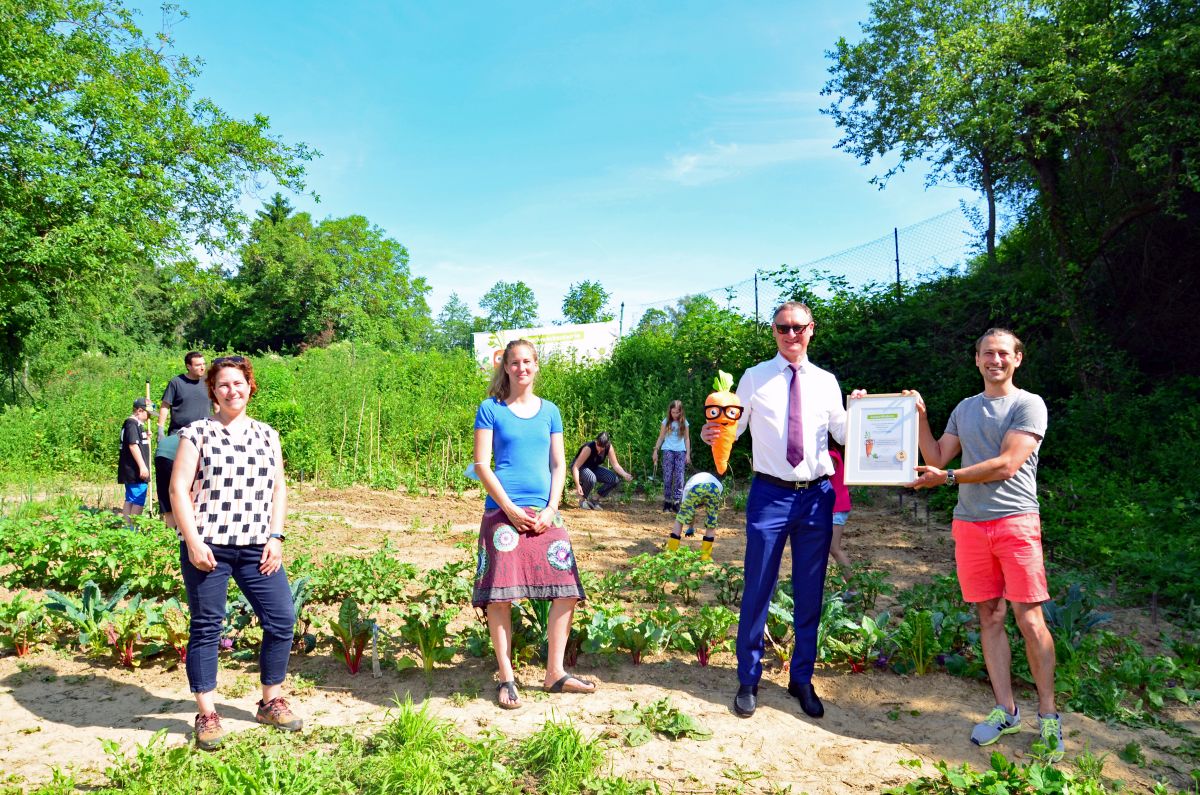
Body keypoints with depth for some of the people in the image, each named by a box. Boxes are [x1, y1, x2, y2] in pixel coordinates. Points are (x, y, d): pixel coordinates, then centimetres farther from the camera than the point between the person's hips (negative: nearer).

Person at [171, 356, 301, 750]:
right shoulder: (197, 432, 1)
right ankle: (206, 715, 19)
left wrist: (275, 536, 2)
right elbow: (179, 488, -4)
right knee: (206, 627, 4)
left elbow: (279, 488, 12)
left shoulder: (267, 435, 11)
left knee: (282, 620, 1)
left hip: (257, 547, 3)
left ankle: (271, 702, 20)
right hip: (207, 545, -3)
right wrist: (192, 541, -11)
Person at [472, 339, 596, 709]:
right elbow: (482, 464, -3)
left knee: (567, 590, 0)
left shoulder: (549, 411, 12)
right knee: (498, 595, -4)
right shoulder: (491, 409, 2)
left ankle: (555, 673, 15)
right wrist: (510, 509, -11)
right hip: (503, 512, -3)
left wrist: (550, 509, -3)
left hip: (544, 513, 4)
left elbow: (558, 465, 11)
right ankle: (506, 678, 11)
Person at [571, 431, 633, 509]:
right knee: (591, 479, -39)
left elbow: (615, 465, -11)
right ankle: (582, 500, -10)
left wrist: (625, 474, -30)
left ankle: (595, 499, 3)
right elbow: (575, 467, -34)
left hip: (593, 468, 6)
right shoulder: (589, 448, -32)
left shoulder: (609, 448, -18)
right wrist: (577, 485, -42)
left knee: (615, 480, -15)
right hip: (580, 468, -5)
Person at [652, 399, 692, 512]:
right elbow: (661, 437, 9)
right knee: (667, 476, -3)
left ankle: (676, 503, -5)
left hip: (681, 451, 1)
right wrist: (655, 451, 4)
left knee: (679, 477, -6)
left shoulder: (684, 422, 6)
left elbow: (687, 439, 10)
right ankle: (667, 501, 4)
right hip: (668, 451, 0)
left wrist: (688, 453, 4)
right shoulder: (666, 422, 4)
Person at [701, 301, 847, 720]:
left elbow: (842, 434, 8)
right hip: (770, 495, -2)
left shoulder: (826, 381, 9)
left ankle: (802, 679, 28)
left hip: (817, 495, 3)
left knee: (810, 594, 11)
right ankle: (748, 680, 19)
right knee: (757, 590, 3)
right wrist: (711, 434, -26)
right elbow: (734, 428, -5)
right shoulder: (755, 378, 2)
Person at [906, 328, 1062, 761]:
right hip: (969, 525, 5)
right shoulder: (964, 409, 17)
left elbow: (1006, 466, -10)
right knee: (989, 617, 7)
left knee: (1030, 619, -5)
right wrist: (920, 419, 6)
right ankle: (1005, 709, 16)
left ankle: (1047, 714, 9)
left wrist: (947, 478, -6)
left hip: (1015, 521, -4)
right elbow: (936, 458, 15)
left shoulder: (1029, 405, -1)